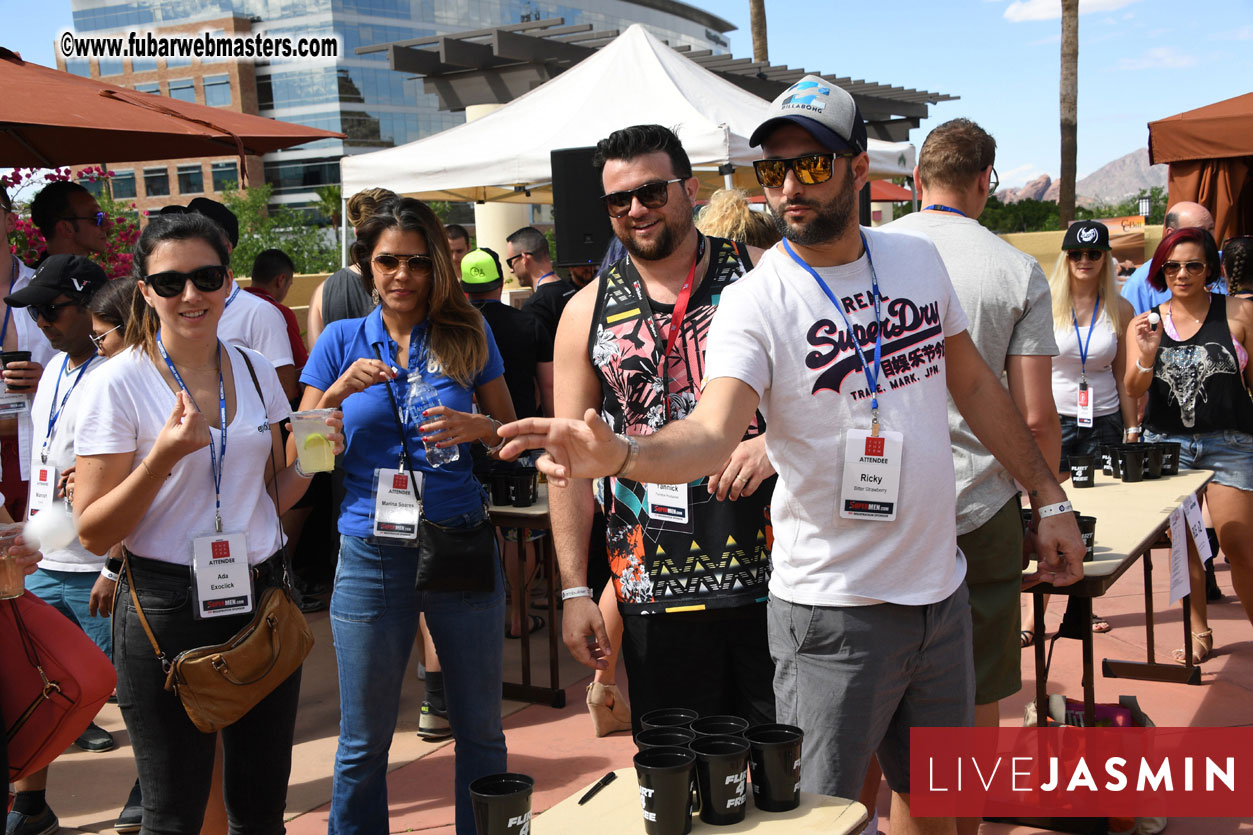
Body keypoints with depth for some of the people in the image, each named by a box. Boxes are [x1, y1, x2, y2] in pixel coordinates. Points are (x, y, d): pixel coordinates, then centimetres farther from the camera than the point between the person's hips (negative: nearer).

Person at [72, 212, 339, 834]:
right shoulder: (117, 384, -9)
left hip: (264, 595, 5)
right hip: (168, 608, -4)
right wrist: (163, 457, -24)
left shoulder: (255, 370, 7)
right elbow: (93, 533, -10)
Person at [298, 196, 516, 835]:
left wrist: (476, 428, -14)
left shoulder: (468, 334, 5)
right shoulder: (342, 341, 5)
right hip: (371, 554, 0)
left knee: (481, 729, 10)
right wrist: (341, 390, -13)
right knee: (364, 740, 9)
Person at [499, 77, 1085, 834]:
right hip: (833, 608, -5)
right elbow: (713, 431, -29)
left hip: (942, 588, 6)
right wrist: (622, 455, -49)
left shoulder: (918, 259, 3)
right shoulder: (756, 301, -14)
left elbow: (974, 383, 14)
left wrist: (1049, 496, 14)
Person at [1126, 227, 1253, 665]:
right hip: (1167, 444, 2)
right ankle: (1199, 631, 22)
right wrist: (1147, 355, -20)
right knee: (1182, 544, 8)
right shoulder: (1146, 324, 5)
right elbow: (1134, 390, -1)